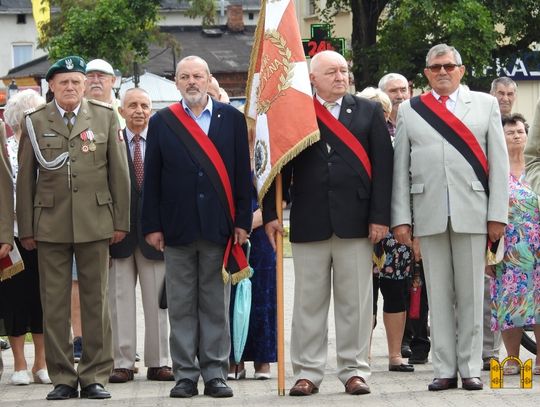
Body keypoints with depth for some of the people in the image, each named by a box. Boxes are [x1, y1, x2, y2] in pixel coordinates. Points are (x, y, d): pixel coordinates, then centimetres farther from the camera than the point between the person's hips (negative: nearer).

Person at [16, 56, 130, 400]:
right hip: (50, 225, 0)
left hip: (94, 223, 0)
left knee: (96, 300, 3)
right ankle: (62, 377, 9)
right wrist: (26, 229, 3)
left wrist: (121, 222, 2)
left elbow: (119, 173, 7)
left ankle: (95, 376, 10)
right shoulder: (35, 122, 6)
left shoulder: (106, 117, 7)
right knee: (54, 304, 2)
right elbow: (26, 178, 7)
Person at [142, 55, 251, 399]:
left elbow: (242, 174, 5)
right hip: (177, 227, 0)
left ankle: (215, 374, 8)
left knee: (216, 305, 3)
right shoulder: (162, 122, 7)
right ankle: (185, 374, 8)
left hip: (218, 227, 0)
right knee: (181, 306, 3)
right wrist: (152, 226, -1)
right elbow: (152, 178, 5)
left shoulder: (232, 119, 6)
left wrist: (242, 221, -1)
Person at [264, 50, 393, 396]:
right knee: (309, 300, 5)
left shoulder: (369, 112, 8)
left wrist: (380, 216, -5)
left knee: (356, 300, 4)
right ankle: (308, 372, 11)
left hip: (355, 221, 0)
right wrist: (271, 213, -3)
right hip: (308, 222, 0)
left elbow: (382, 166, 3)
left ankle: (355, 370, 11)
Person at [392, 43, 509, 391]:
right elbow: (400, 169, 7)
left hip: (472, 213, -1)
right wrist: (400, 218, -1)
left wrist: (498, 214, -3)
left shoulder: (485, 104, 10)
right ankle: (445, 369, 7)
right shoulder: (410, 111, 12)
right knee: (438, 294, 3)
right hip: (429, 215, 1)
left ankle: (470, 367, 8)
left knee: (471, 293, 2)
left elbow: (499, 162, 4)